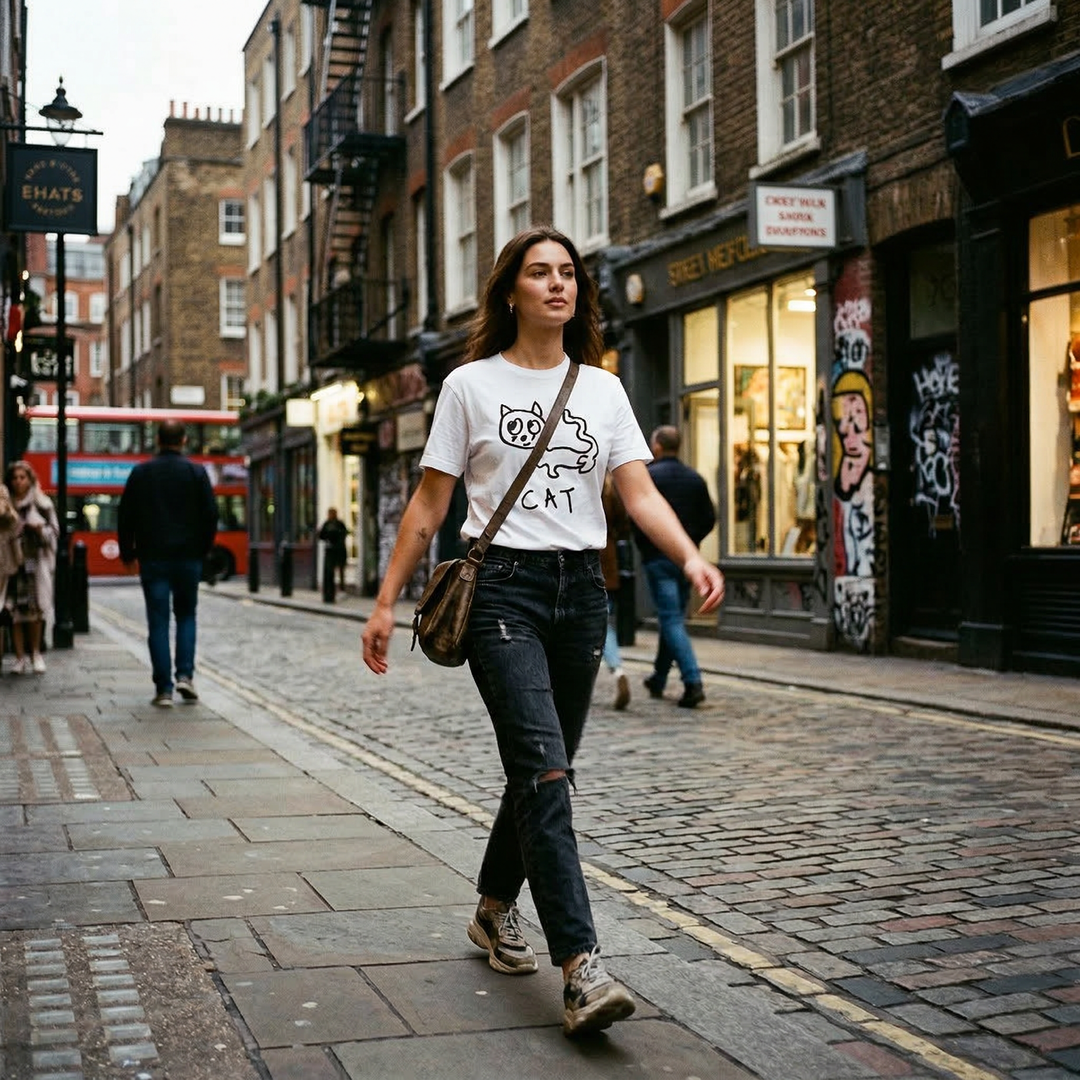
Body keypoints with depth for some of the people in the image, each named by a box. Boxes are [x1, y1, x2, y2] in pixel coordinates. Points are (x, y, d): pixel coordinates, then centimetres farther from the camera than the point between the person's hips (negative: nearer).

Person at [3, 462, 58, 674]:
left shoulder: (42, 504, 7)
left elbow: (54, 531, 7)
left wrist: (39, 529, -12)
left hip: (35, 562, -1)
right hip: (12, 561, 1)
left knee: (36, 609, -2)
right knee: (15, 611, -3)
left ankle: (35, 653, 12)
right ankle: (20, 657, 4)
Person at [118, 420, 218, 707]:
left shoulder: (141, 472, 2)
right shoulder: (196, 472, -1)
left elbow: (126, 516, 3)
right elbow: (211, 514, -3)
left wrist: (127, 552, 13)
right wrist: (203, 549, 10)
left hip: (152, 557, 0)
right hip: (188, 557, 0)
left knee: (158, 621, 2)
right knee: (186, 614, 16)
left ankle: (164, 689, -1)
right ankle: (185, 675, 0)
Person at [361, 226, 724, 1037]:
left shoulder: (603, 388, 12)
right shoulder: (471, 385, 3)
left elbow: (639, 492, 2)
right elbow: (429, 505, 4)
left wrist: (690, 555, -17)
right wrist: (387, 601, -1)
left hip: (582, 589, 4)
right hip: (503, 587, -4)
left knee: (545, 771, 13)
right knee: (545, 770, -16)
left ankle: (495, 910, 36)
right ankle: (581, 969, -18)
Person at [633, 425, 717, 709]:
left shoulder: (647, 476, -7)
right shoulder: (695, 478, 8)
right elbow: (709, 518, 6)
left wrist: (644, 545, 0)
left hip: (658, 558, -6)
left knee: (671, 620, -7)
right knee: (673, 618, 16)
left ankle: (693, 682, -19)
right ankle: (658, 679, 28)